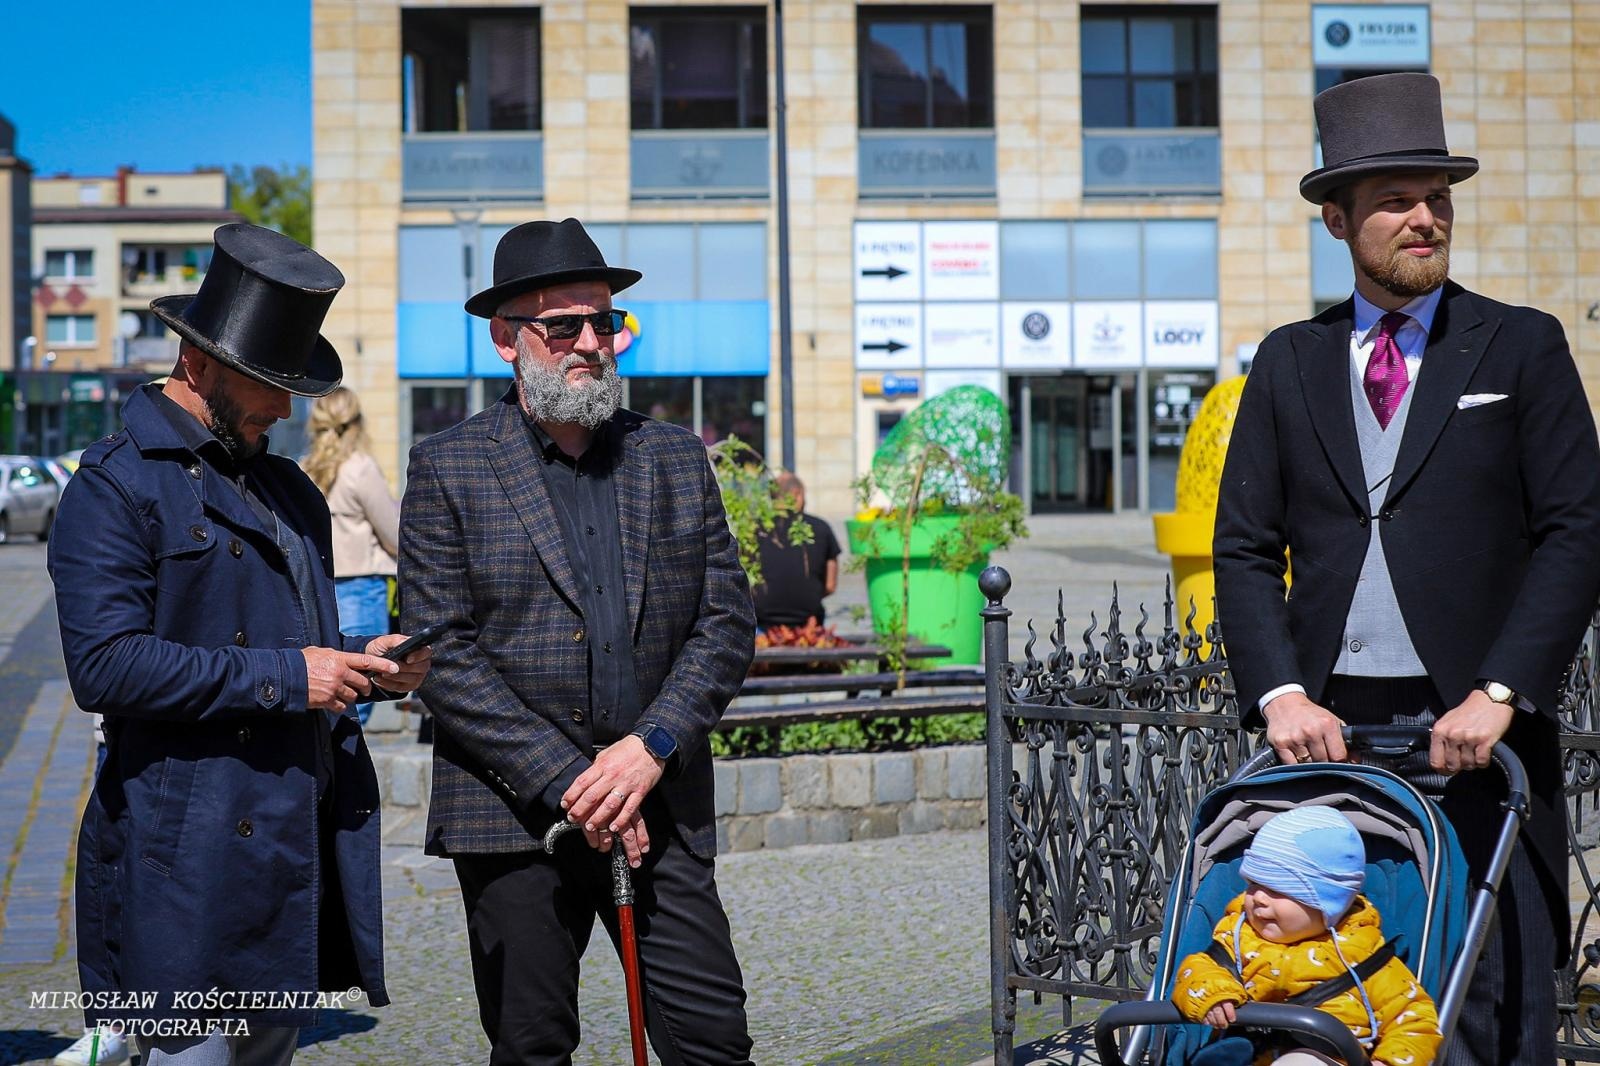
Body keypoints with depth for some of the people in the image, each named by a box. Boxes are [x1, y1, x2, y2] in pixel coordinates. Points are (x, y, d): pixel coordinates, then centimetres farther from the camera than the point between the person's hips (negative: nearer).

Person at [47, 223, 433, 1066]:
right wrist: (282, 676, -17)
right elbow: (107, 665, -18)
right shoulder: (117, 485, -8)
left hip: (298, 837, 8)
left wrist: (360, 660, 5)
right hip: (188, 860, -8)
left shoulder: (287, 489, 19)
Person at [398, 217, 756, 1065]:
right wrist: (566, 783, -13)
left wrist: (651, 748, -10)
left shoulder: (677, 460, 10)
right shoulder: (448, 469, -1)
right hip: (514, 820, -2)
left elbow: (727, 622, 6)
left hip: (661, 813, 2)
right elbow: (443, 657, -7)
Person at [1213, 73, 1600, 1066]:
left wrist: (1498, 694, -12)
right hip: (1331, 733, 2)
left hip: (1477, 735, -2)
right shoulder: (1290, 361, 12)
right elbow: (1244, 549, 9)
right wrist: (1281, 693, -7)